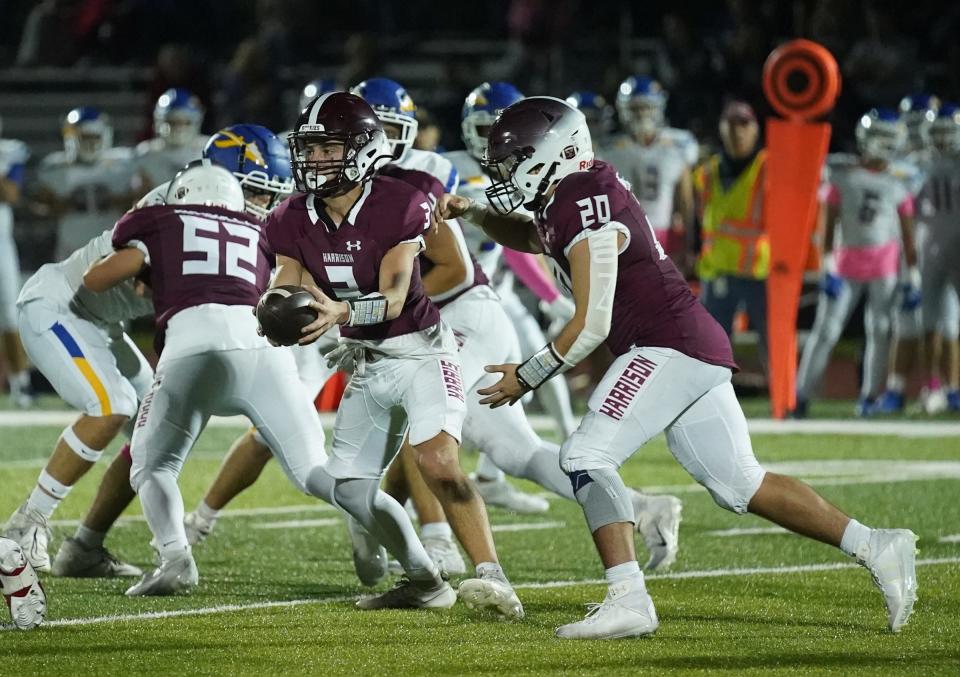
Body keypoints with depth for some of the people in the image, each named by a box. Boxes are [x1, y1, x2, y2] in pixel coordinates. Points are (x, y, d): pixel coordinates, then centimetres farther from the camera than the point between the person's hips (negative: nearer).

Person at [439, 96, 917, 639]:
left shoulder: (584, 213, -15)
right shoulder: (571, 202, 15)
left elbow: (592, 325, -17)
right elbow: (524, 236, 39)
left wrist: (527, 376, -7)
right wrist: (474, 213, 22)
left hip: (669, 347, -10)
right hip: (701, 350, 10)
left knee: (588, 456, -14)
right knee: (740, 483, 10)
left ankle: (629, 600, -22)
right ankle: (878, 549, 10)